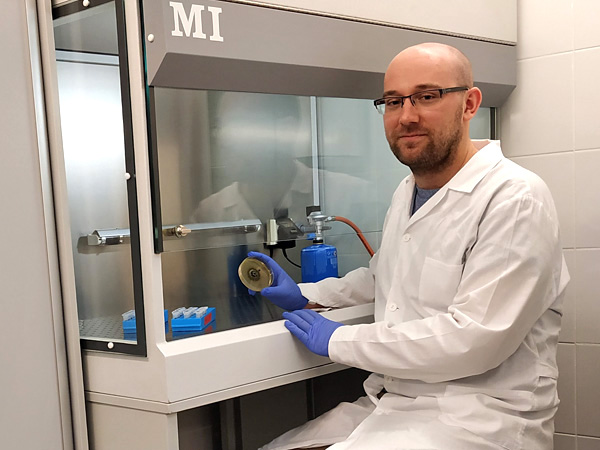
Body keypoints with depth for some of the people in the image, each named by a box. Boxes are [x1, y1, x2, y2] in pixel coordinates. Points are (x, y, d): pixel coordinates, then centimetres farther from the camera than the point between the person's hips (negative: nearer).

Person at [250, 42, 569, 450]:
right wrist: (305, 296, 13)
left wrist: (338, 340, -16)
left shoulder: (517, 199, -17)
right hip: (391, 402, 7)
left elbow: (473, 339, -24)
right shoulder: (407, 191, 11)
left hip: (478, 414, -7)